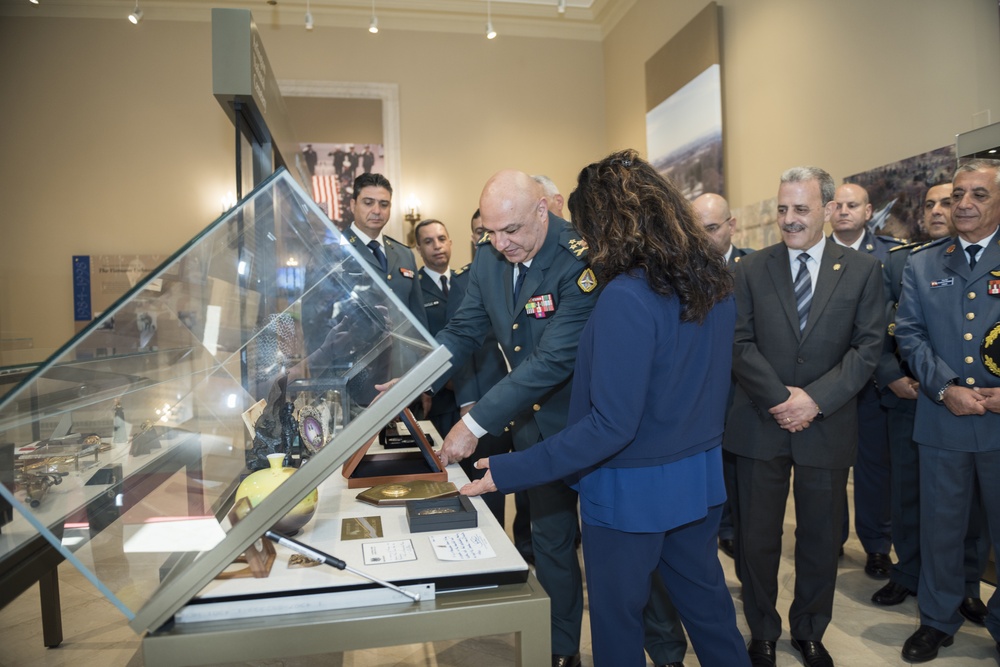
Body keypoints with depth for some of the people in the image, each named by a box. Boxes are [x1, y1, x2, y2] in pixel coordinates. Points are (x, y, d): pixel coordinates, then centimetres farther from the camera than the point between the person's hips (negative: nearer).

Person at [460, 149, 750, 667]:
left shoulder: (627, 296, -26)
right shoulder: (712, 281, -1)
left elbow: (611, 426, -27)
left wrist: (510, 471, -25)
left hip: (633, 489, -7)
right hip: (701, 478, 8)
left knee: (618, 617, 16)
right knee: (705, 598, 24)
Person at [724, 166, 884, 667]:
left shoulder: (863, 270, 2)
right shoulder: (751, 269, 1)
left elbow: (867, 346, -3)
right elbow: (741, 344, -4)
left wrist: (815, 399, -14)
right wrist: (781, 398, -14)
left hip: (827, 426, 1)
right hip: (760, 424, 0)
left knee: (820, 538, 14)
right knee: (757, 537, 8)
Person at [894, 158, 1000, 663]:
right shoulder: (920, 264, 7)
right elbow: (909, 334, 1)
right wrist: (945, 389, -12)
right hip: (941, 421, 2)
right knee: (940, 526, 13)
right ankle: (937, 620, 30)